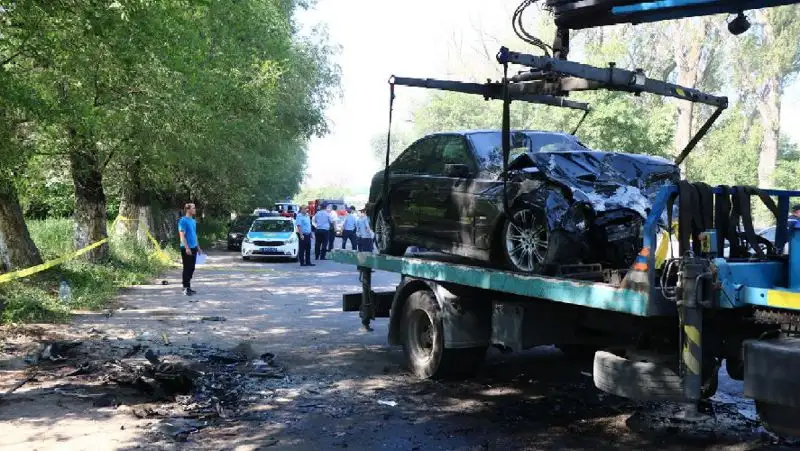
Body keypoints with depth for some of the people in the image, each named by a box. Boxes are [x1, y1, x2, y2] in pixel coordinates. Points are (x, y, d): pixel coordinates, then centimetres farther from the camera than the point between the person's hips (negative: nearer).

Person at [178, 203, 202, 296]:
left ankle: (188, 286, 19)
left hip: (193, 248, 8)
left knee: (191, 268, 11)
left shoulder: (193, 221, 14)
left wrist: (198, 247, 20)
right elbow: (182, 235, -17)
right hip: (186, 248, -8)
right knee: (187, 268, -5)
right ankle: (185, 288, 0)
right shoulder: (183, 220, -12)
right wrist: (187, 248, -23)